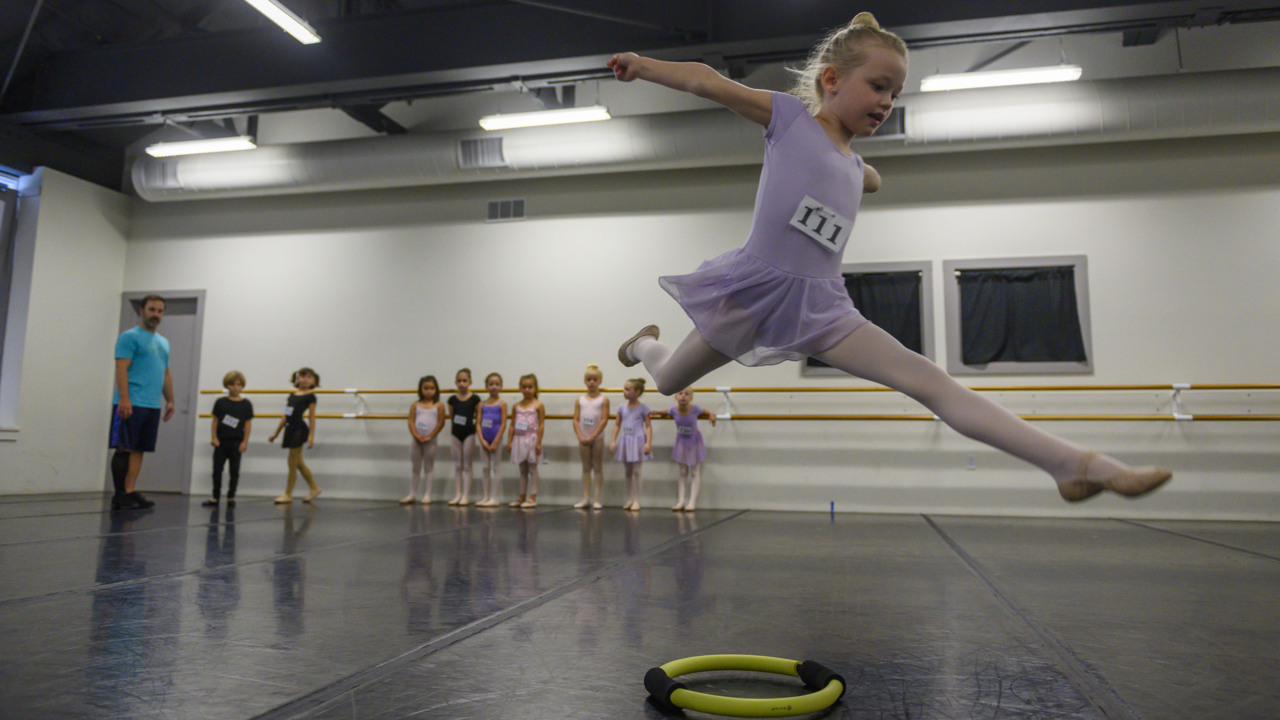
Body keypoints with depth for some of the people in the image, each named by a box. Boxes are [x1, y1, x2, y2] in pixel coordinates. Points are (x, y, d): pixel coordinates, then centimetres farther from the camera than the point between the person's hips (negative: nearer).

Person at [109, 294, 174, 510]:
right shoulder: (130, 337, -2)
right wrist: (124, 399, -20)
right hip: (131, 404, -7)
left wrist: (170, 400, 17)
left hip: (153, 406, 7)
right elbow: (121, 369, -11)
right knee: (125, 449, -6)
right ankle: (119, 495, -3)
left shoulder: (163, 343, 21)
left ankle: (130, 492, 9)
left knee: (138, 450, 7)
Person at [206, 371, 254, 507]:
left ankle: (231, 497, 13)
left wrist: (244, 442, -5)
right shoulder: (220, 402, 3)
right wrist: (214, 438, -3)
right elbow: (215, 421, 5)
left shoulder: (246, 404, -1)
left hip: (236, 442, -1)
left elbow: (248, 424, -1)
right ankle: (215, 497, 10)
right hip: (221, 441, 1)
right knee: (217, 469, 3)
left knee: (234, 470, 4)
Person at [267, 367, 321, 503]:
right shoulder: (292, 395, 13)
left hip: (299, 430, -7)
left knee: (293, 463, -1)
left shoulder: (310, 396, -5)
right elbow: (285, 416, 18)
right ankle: (314, 488, 23)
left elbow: (311, 417, -9)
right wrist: (275, 433, 19)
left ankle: (288, 494, 10)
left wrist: (311, 436, -17)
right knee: (299, 463, 12)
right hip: (290, 429, 7)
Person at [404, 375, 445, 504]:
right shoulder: (415, 405, 4)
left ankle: (427, 495, 10)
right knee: (416, 468, 11)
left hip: (430, 441, -2)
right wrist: (416, 436, -14)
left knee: (429, 468, 5)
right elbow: (411, 422, -2)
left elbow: (441, 423, -8)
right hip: (416, 440, 3)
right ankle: (412, 494, 19)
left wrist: (429, 437, -13)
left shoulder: (439, 406, -3)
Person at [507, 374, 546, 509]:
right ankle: (522, 497, 16)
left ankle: (532, 498, 3)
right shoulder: (517, 406, 8)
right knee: (522, 470, 11)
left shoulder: (538, 405, -4)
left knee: (532, 468, 0)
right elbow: (512, 425, 10)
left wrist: (538, 442, -13)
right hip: (519, 440, 5)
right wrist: (509, 441, 4)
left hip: (531, 439, -4)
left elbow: (541, 425, -7)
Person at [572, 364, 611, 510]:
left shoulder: (603, 400, -4)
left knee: (598, 468, 2)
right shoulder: (580, 400, 5)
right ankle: (585, 498, 12)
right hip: (583, 439, 3)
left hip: (597, 438, -3)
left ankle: (597, 499, 5)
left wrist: (592, 437, -16)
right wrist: (580, 437, -12)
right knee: (586, 468, 8)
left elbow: (604, 420, -11)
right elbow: (576, 420, 0)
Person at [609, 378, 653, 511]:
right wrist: (613, 441, 4)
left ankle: (636, 501, 5)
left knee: (636, 471, -2)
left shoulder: (643, 408, -7)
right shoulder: (622, 407, 4)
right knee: (628, 472, 10)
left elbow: (648, 426, -7)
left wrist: (648, 443, -15)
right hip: (625, 441, 4)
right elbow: (617, 425, 10)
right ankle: (629, 500, 19)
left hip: (638, 441, -4)